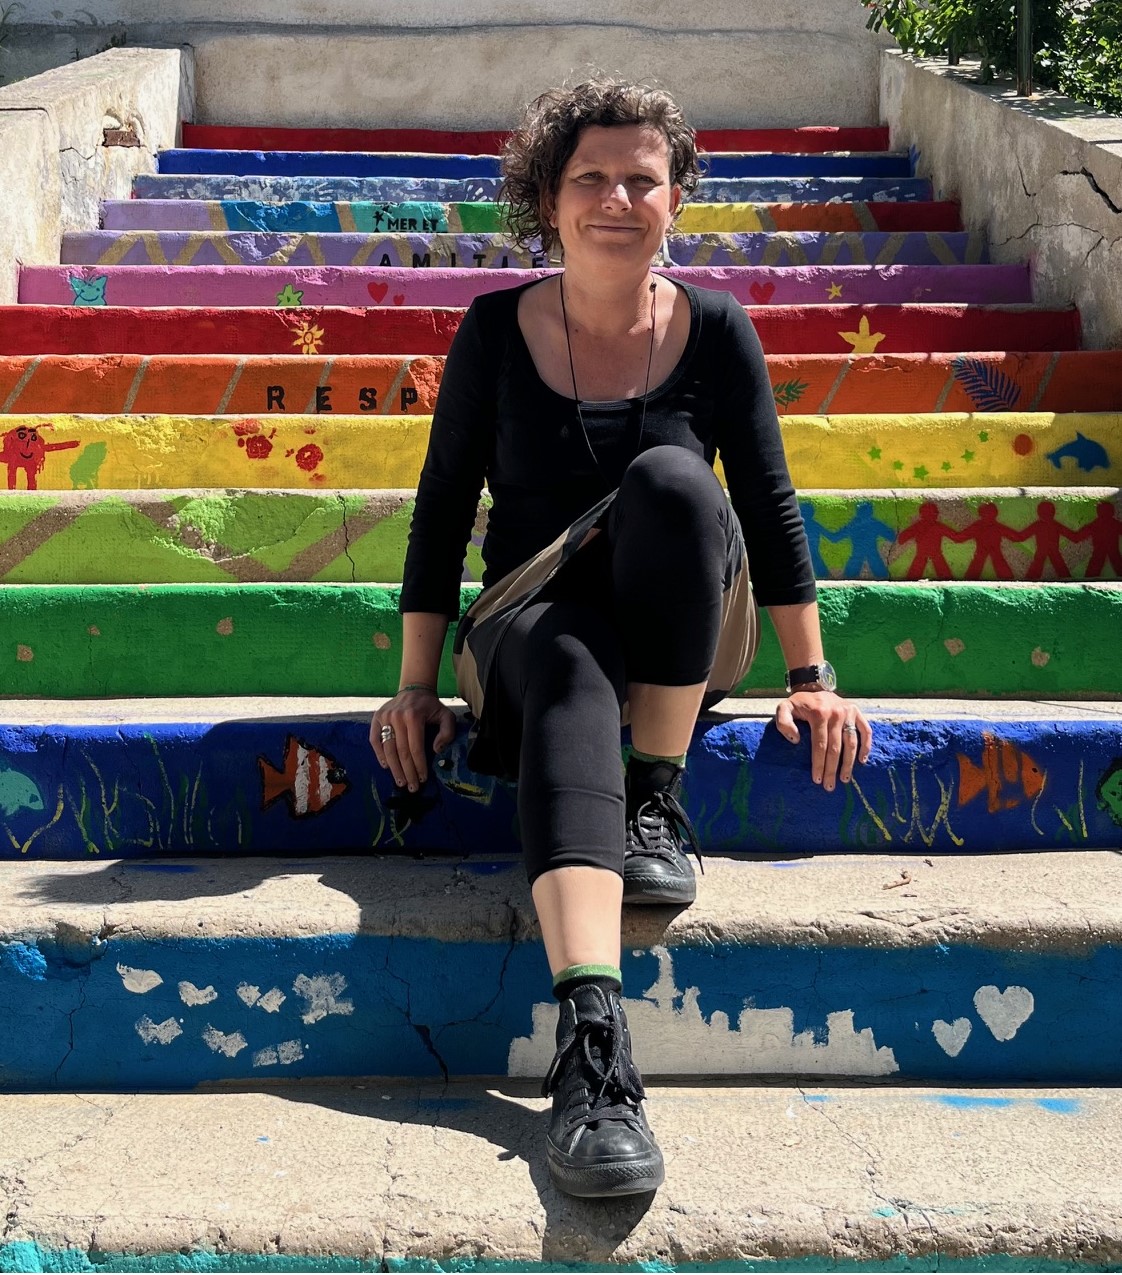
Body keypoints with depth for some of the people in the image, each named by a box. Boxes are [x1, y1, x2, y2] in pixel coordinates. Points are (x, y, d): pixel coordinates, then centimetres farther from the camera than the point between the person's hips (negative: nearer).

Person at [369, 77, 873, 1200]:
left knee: (671, 480, -30)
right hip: (534, 622, -1)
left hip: (683, 643, 1)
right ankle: (591, 1043, -56)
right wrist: (415, 685, -2)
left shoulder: (715, 330, 2)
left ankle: (658, 801, -20)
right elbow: (442, 509, 3)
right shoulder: (497, 331, 0)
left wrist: (812, 676, 1)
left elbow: (769, 505, 4)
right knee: (569, 682, -38)